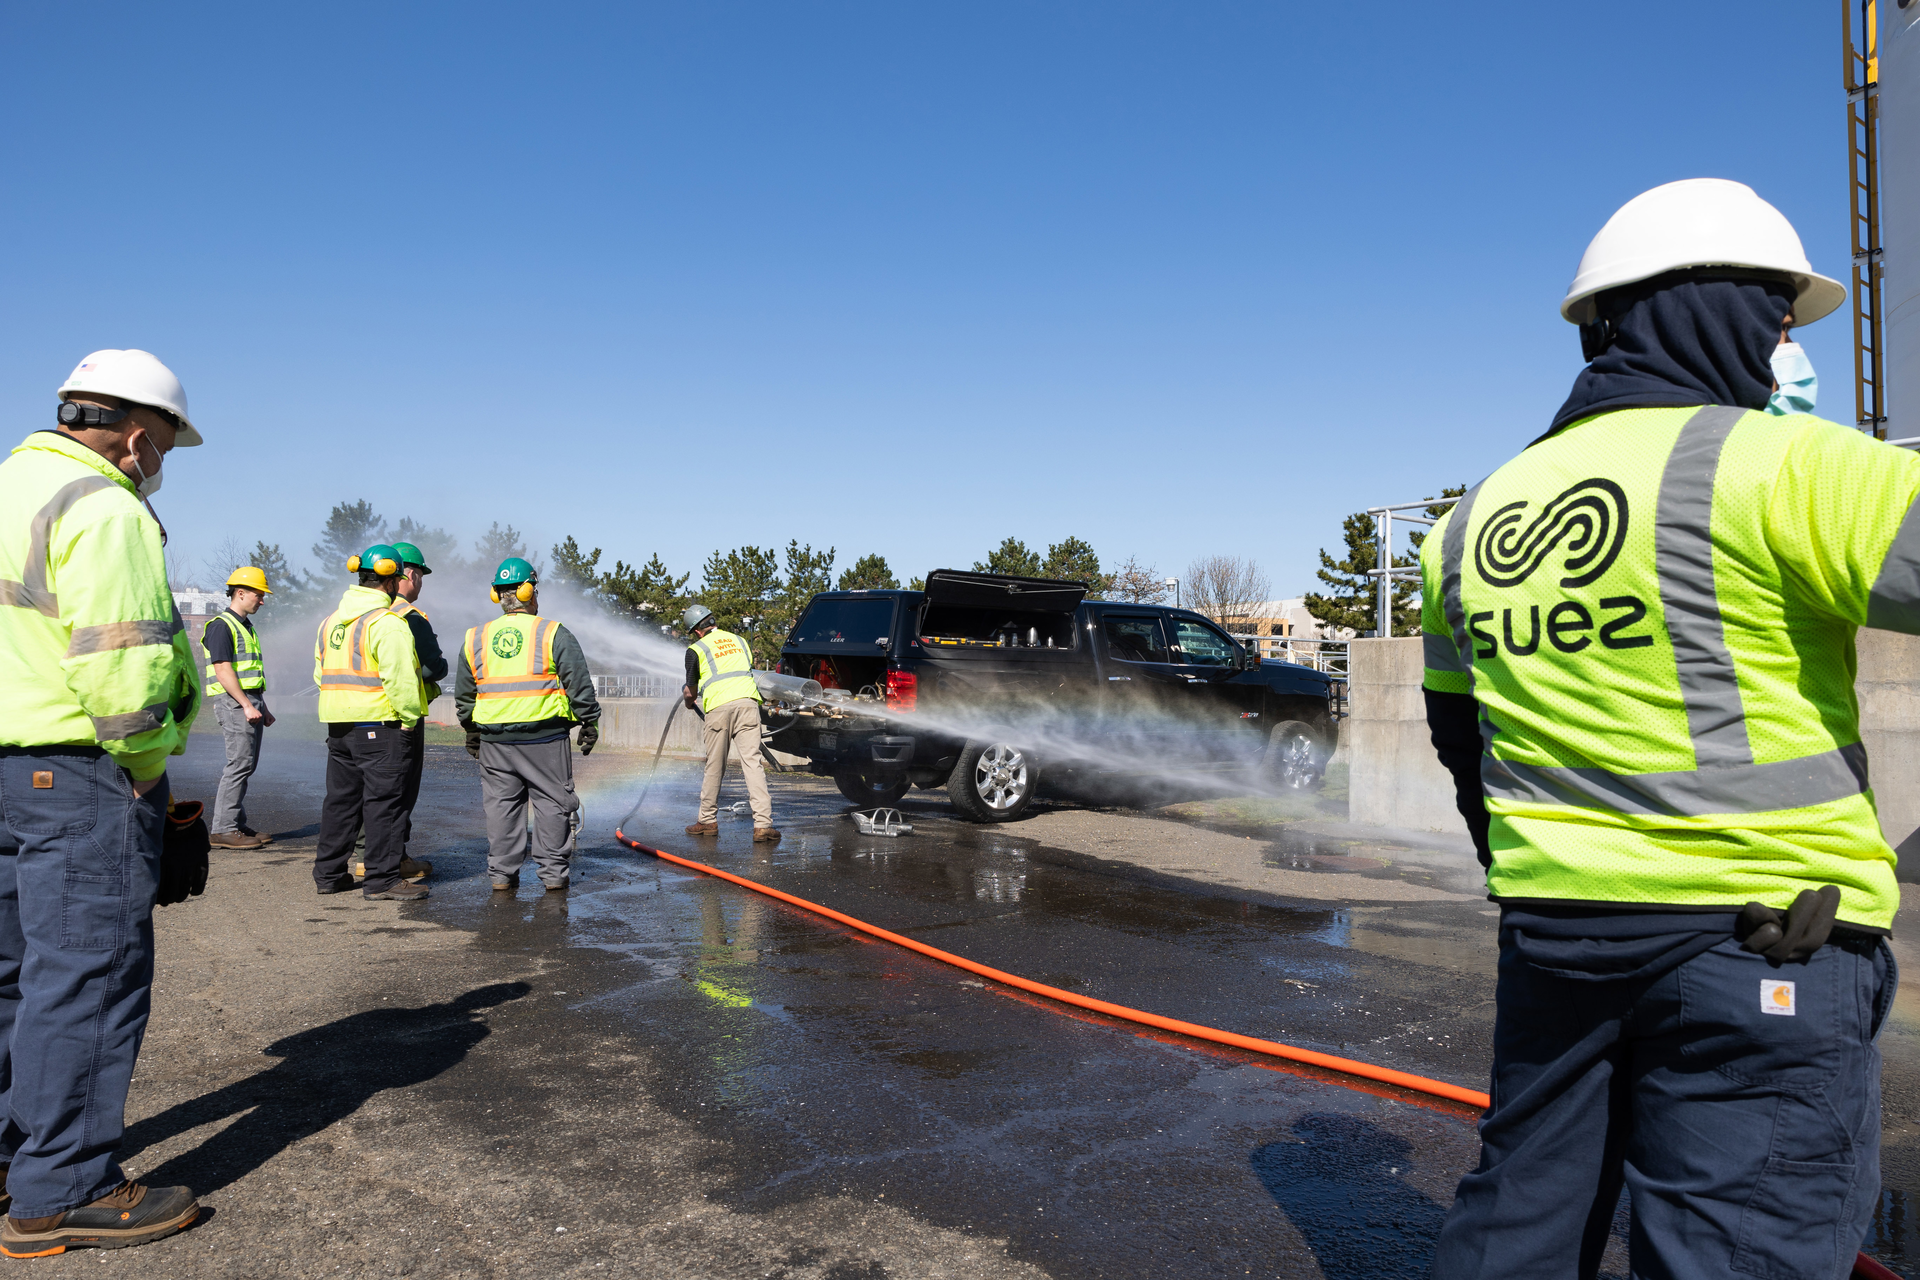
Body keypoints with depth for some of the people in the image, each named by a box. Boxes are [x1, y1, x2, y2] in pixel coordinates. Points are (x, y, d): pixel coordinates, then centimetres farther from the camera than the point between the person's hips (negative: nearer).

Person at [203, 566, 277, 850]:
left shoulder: (246, 626, 20)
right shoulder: (221, 625, -9)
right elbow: (223, 670, -17)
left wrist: (262, 708, 23)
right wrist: (246, 705, -20)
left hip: (251, 702, 10)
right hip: (234, 702, -10)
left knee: (246, 764, 10)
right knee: (240, 762, -12)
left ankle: (238, 824, 15)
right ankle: (223, 830, -8)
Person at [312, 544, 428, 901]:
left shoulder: (331, 620, 15)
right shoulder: (387, 623, -13)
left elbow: (321, 673, 20)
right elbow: (399, 679, -20)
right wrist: (409, 717, -9)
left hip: (337, 724, 8)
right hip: (379, 725, -8)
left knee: (341, 797, 16)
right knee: (384, 801, -2)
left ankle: (329, 873, 23)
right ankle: (382, 879, 1)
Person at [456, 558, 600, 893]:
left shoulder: (474, 639, 8)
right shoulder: (553, 634, -4)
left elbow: (463, 695, 15)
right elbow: (580, 684, -6)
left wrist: (471, 732, 25)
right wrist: (589, 723, 2)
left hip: (494, 739, 3)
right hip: (545, 738, -3)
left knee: (501, 805, 11)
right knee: (552, 803, 5)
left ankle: (502, 874, 13)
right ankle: (554, 874, 7)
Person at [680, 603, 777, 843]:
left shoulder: (696, 650, 10)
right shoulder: (739, 641, 22)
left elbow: (691, 691, 17)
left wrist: (689, 702, 39)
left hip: (719, 706, -2)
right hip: (748, 701, 3)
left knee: (714, 767, 10)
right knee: (752, 762, -3)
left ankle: (708, 820, 23)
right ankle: (763, 825, -12)